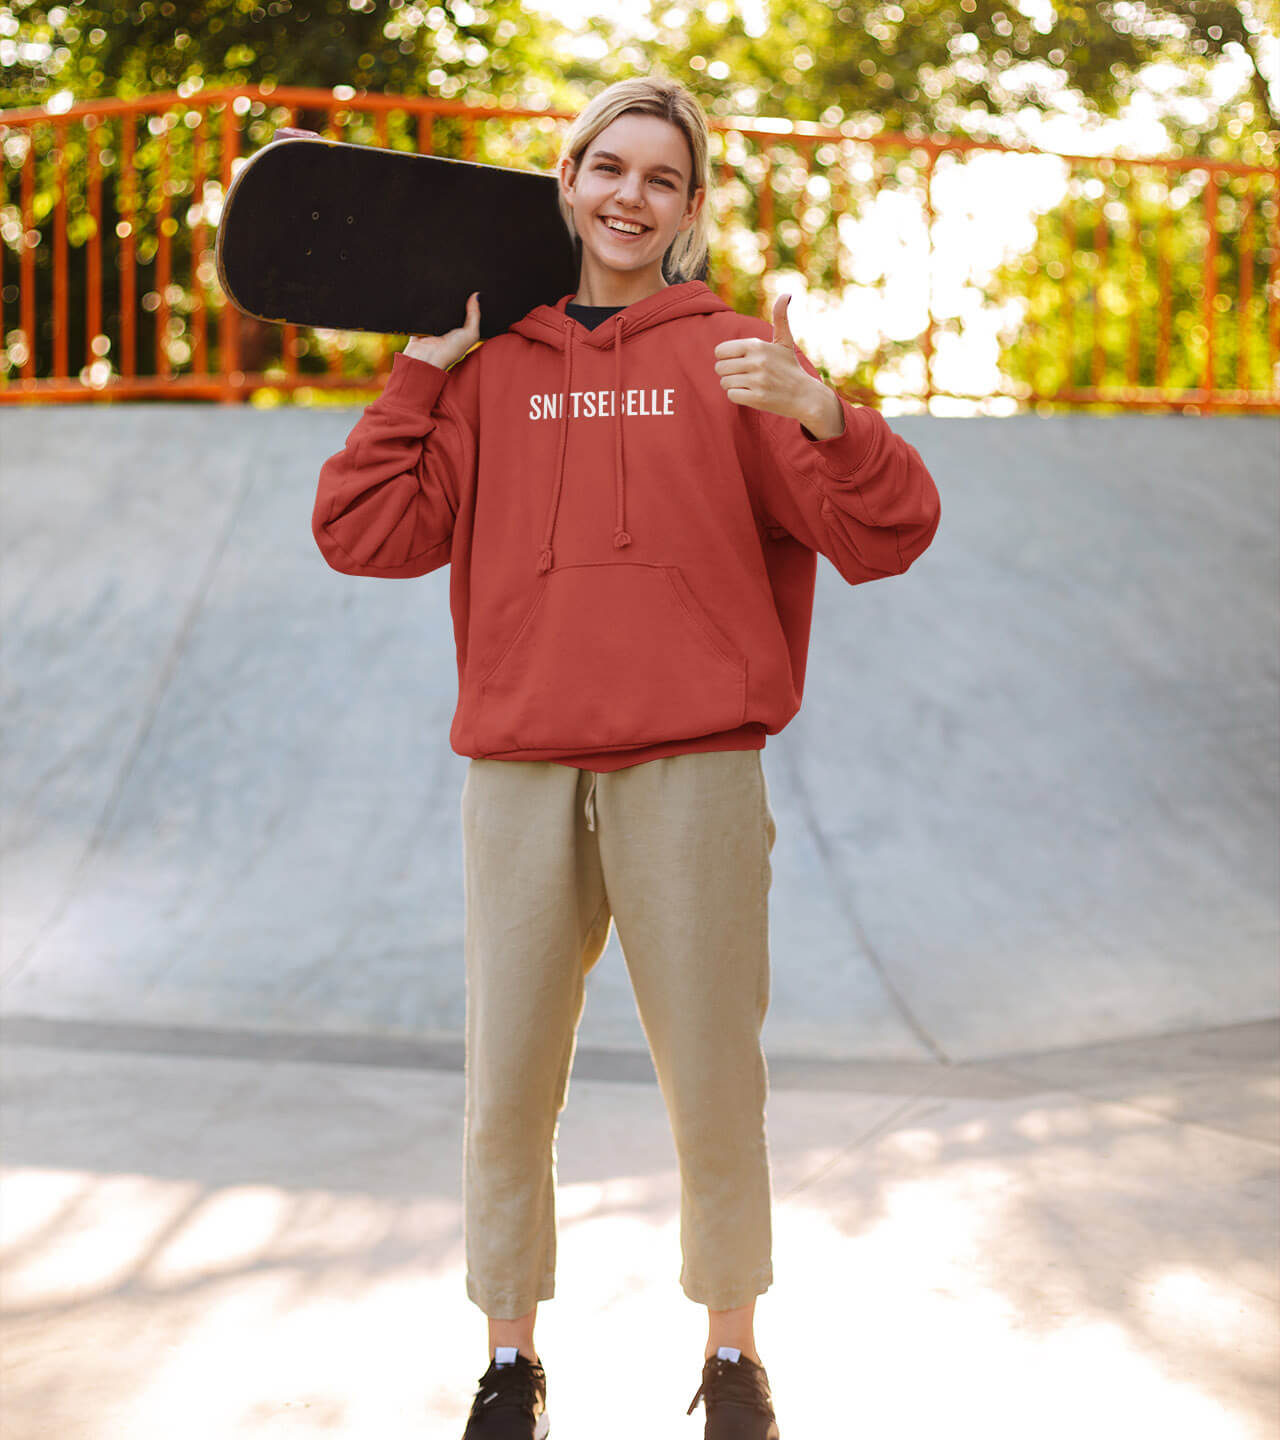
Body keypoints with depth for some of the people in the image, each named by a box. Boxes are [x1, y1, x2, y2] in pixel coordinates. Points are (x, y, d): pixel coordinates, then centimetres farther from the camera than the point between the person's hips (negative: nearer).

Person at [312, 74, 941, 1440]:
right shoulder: (490, 365, 11)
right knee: (506, 1096, 5)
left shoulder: (729, 356, 7)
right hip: (520, 777, 1)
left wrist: (818, 411, -20)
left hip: (693, 776, -1)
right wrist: (423, 364, 1)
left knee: (715, 1096, 5)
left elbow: (885, 538, -2)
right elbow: (363, 534, 3)